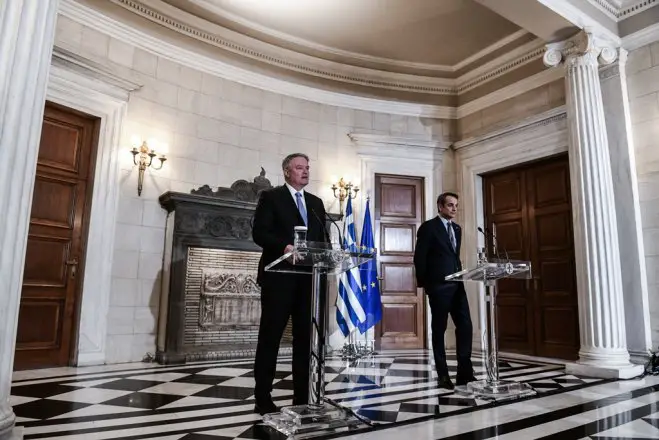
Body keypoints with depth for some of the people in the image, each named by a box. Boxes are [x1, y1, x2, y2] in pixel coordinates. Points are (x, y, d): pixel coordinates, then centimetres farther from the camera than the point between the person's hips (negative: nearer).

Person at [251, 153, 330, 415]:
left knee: (305, 337, 8)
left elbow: (324, 237, 16)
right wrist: (284, 246, -23)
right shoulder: (271, 197, 3)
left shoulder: (316, 203, 19)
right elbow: (259, 233, -8)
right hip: (279, 277, -5)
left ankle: (302, 397, 17)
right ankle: (263, 398, 11)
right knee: (270, 336, 1)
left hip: (310, 278, 5)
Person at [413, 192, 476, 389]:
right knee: (439, 329, 2)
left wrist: (460, 275, 10)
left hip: (456, 285, 7)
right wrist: (424, 284, -8)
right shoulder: (428, 227, -5)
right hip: (439, 286, -6)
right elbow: (419, 258, -8)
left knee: (465, 326, 1)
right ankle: (443, 375, 10)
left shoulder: (457, 228, 16)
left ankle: (464, 372, 7)